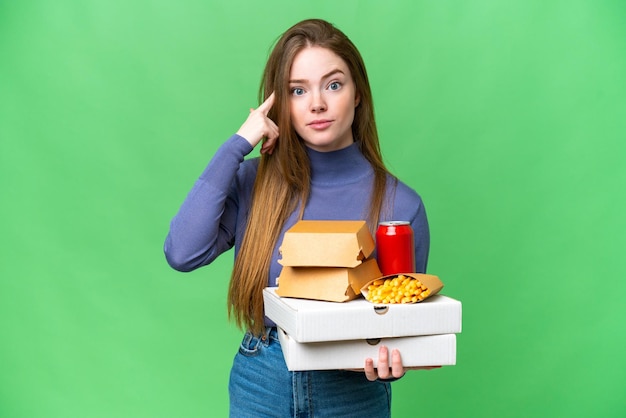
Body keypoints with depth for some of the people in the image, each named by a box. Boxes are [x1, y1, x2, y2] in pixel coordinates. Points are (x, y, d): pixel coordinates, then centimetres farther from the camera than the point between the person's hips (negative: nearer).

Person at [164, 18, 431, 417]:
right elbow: (183, 254, -21)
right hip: (261, 385, 2)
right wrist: (237, 145, -19)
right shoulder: (255, 181, -8)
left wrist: (389, 361, -25)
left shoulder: (399, 204, -12)